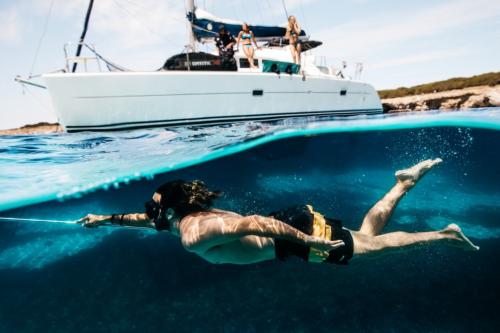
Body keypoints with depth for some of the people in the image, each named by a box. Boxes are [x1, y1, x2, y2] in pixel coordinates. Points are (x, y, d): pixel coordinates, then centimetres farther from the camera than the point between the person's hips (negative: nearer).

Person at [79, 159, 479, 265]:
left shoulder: (194, 235, -19)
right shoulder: (196, 214, 9)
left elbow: (251, 223, -31)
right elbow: (151, 220, 27)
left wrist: (309, 242, -28)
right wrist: (107, 218, 31)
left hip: (297, 231, -8)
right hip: (290, 222, 8)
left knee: (373, 245, 6)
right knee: (369, 234, 20)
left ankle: (444, 234, 20)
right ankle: (407, 181, 24)